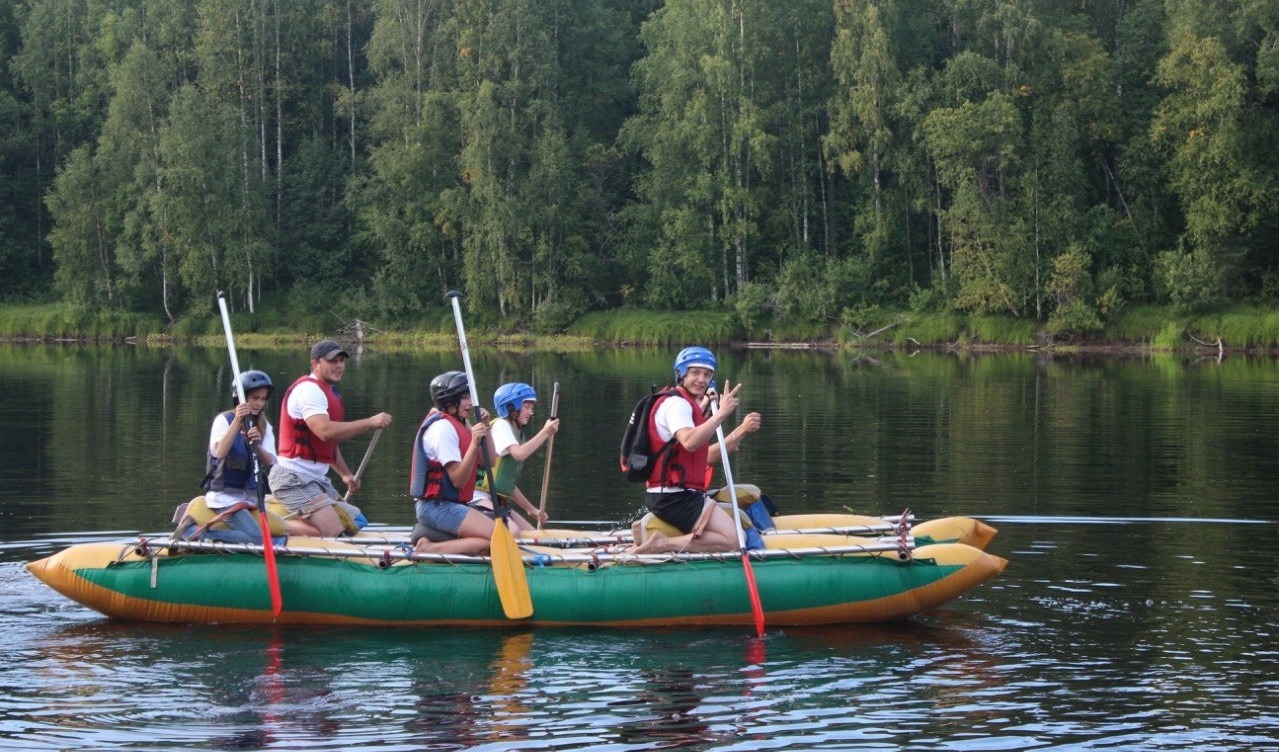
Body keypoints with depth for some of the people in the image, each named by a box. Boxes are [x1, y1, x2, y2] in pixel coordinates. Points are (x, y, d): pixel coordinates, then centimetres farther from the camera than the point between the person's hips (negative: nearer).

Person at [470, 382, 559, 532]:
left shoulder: (517, 432, 20)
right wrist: (545, 433, -20)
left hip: (497, 501, 10)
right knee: (513, 532, -30)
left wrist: (531, 509, 20)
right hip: (479, 497, -10)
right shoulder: (501, 425, -7)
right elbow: (519, 454, -27)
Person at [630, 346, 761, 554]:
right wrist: (721, 414, -28)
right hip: (674, 498, -10)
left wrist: (742, 431, 11)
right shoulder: (676, 403, -10)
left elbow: (708, 457, 20)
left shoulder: (687, 405, 23)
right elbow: (689, 442, -31)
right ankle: (664, 544, -18)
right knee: (733, 540, -19)